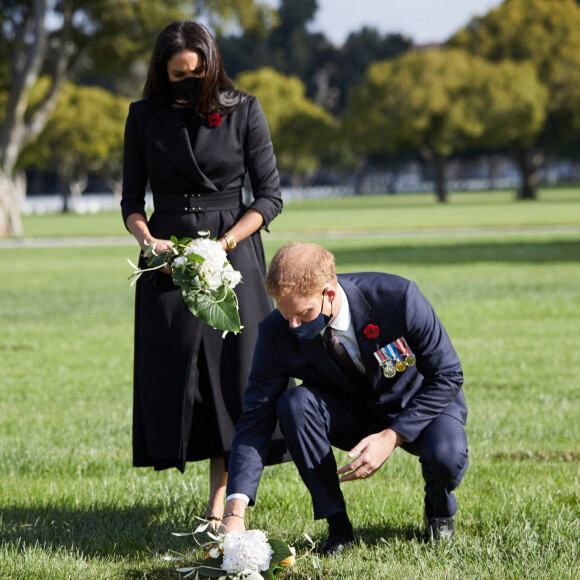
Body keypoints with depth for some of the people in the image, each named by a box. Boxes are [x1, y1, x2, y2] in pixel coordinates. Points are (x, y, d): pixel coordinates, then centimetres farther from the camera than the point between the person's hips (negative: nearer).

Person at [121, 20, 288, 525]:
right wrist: (148, 241, -12)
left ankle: (220, 503, -3)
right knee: (171, 374, 0)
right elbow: (132, 199, 8)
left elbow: (269, 196, -1)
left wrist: (225, 243, -15)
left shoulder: (244, 111, -2)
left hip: (234, 253, -2)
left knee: (233, 370, -6)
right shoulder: (145, 116, 4)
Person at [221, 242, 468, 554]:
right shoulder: (278, 333, -22)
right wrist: (235, 514, -32)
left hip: (417, 406, -2)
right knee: (294, 403, -29)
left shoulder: (397, 297, -30)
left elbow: (447, 375, -19)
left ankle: (439, 508, 4)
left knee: (446, 458, -35)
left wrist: (392, 437, -30)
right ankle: (337, 525, -14)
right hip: (350, 412, 2)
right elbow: (255, 418, -21)